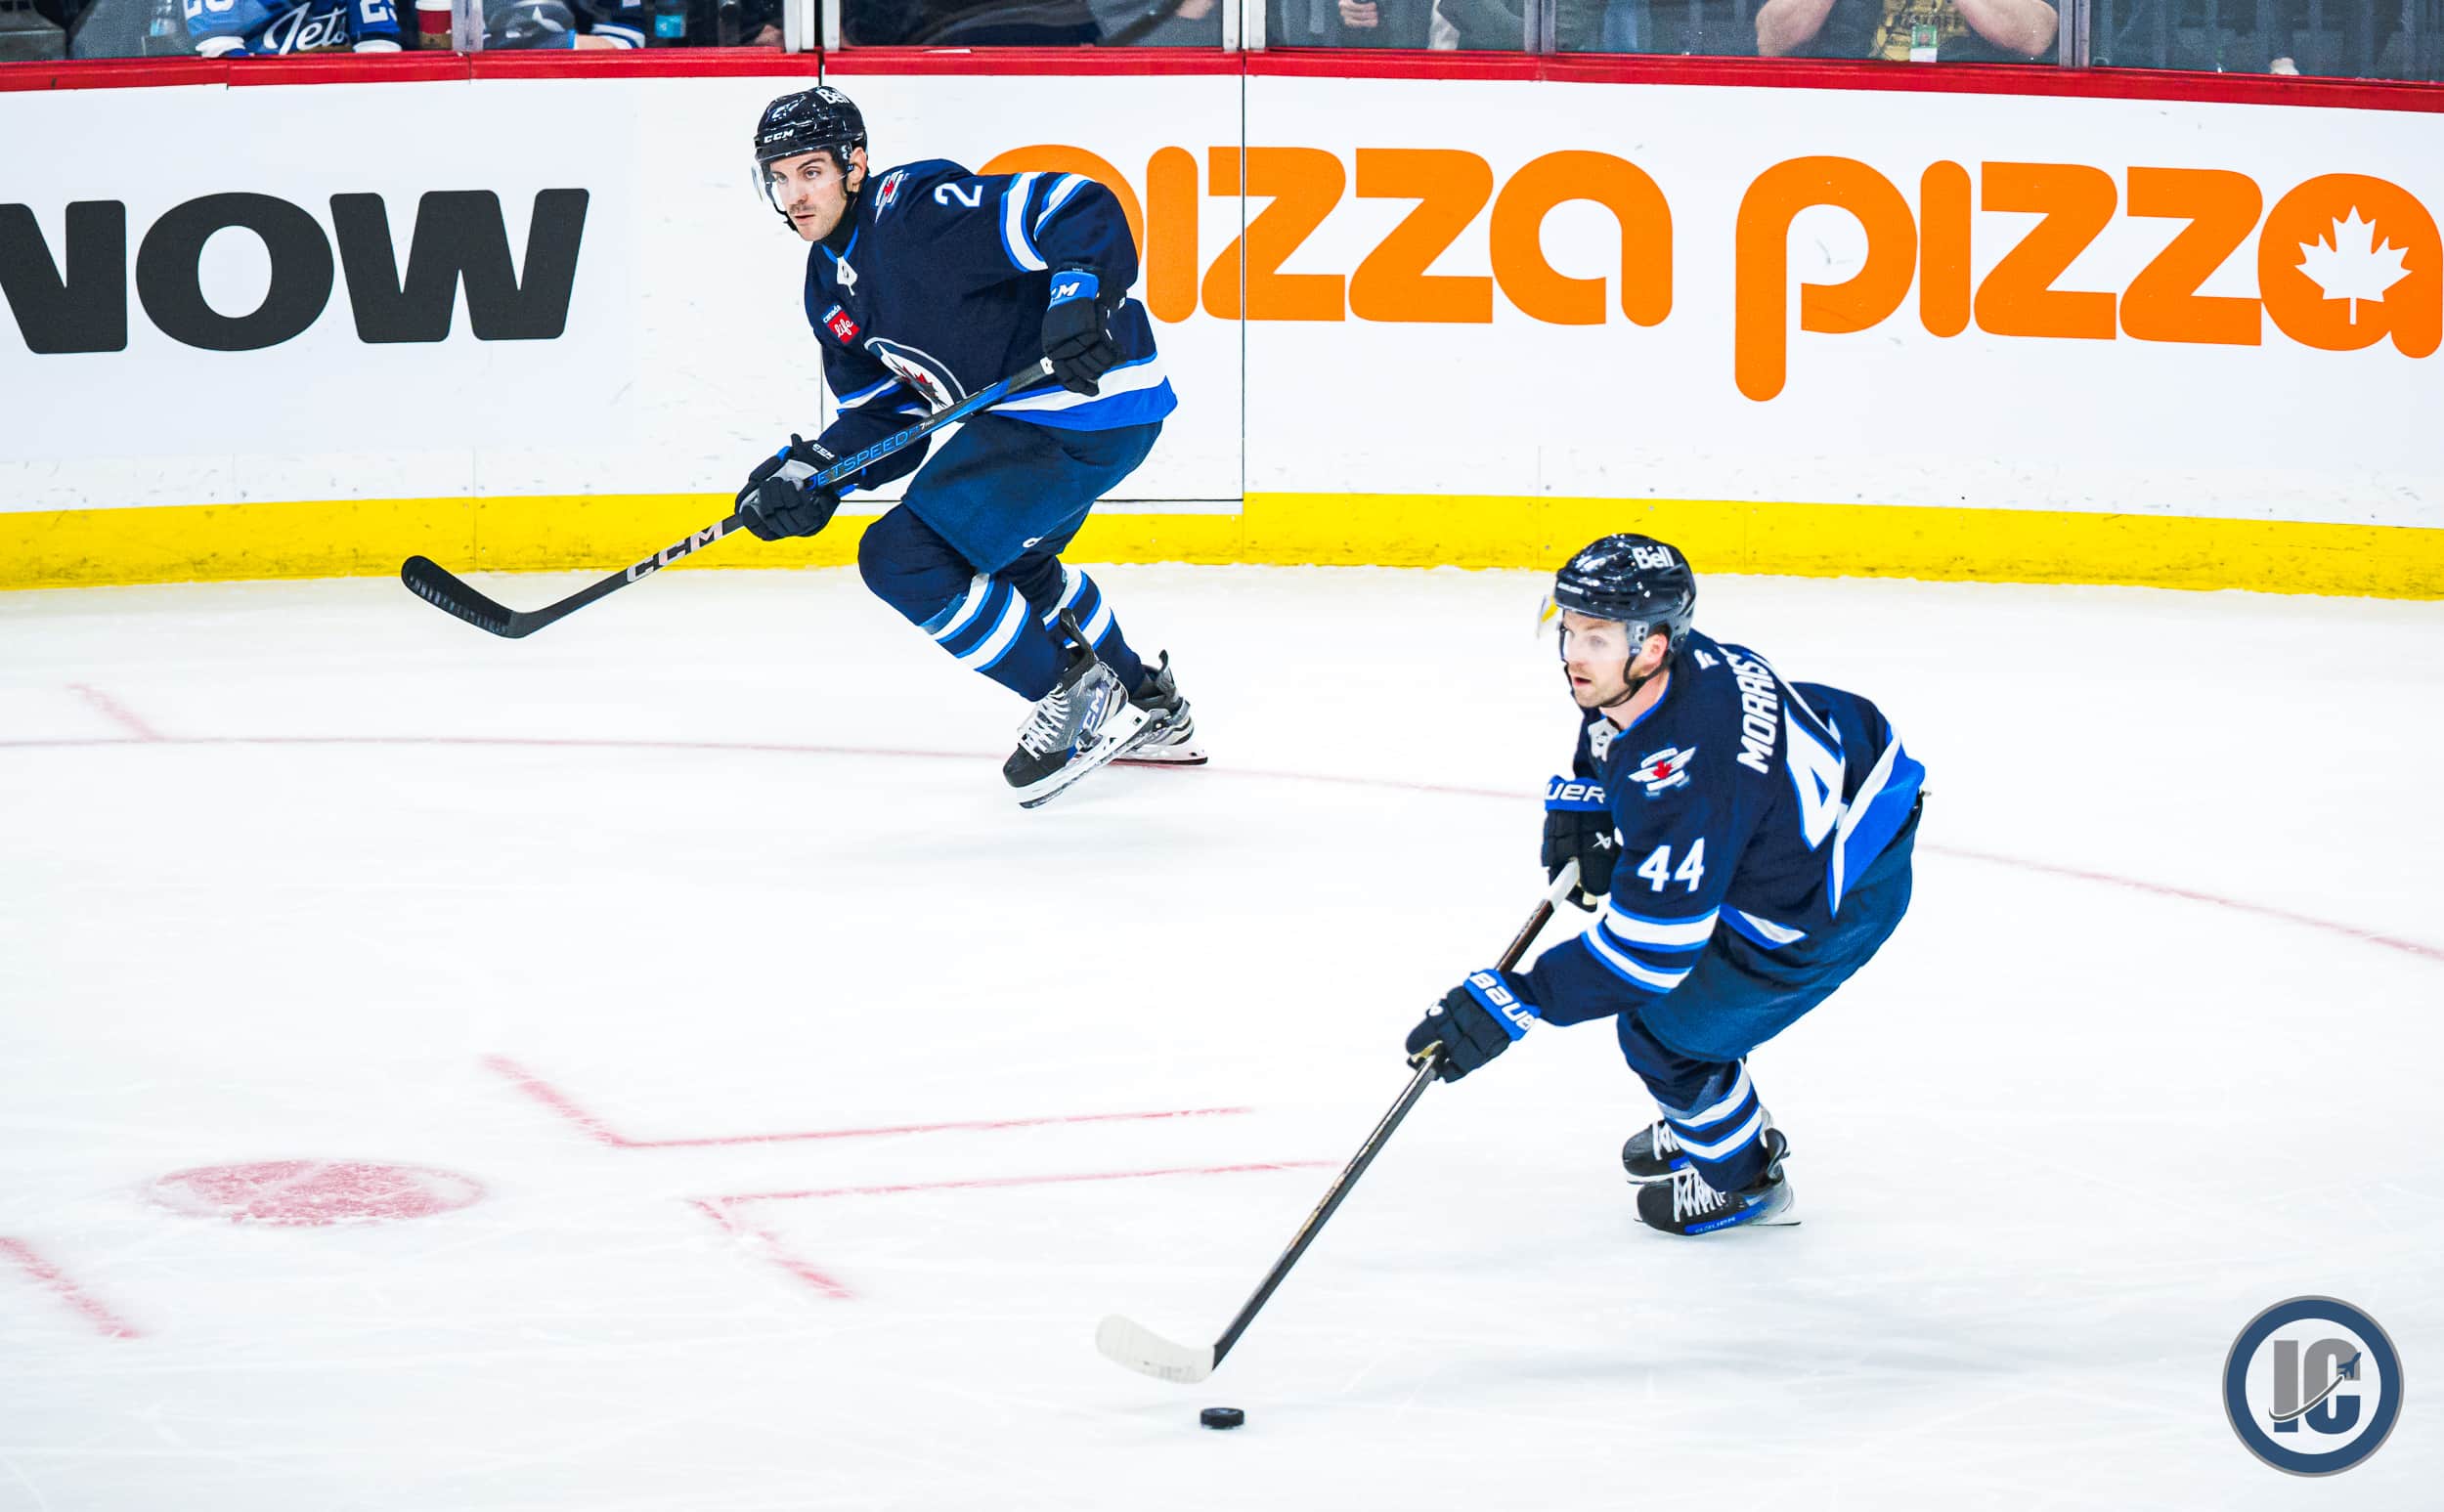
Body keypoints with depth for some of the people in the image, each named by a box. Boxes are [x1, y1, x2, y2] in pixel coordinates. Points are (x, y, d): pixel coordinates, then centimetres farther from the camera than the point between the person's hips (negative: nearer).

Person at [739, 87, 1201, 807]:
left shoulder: (919, 208, -19)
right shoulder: (831, 284, 11)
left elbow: (1082, 209, -25)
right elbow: (880, 417, 12)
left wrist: (1080, 295, -42)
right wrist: (809, 474, -5)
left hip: (1094, 403, -11)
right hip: (1026, 412, 11)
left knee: (902, 554, -15)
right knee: (1007, 559, 35)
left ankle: (1075, 696, -3)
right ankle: (1150, 708, 49)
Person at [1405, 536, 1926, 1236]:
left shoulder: (1688, 770, -40)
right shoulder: (1631, 677, -13)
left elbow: (1653, 940, -37)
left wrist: (1512, 1003, -37)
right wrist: (1584, 804, 0)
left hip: (1839, 903, -9)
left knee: (1664, 1030, -3)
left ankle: (1743, 1179, 24)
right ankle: (1722, 1125, 46)